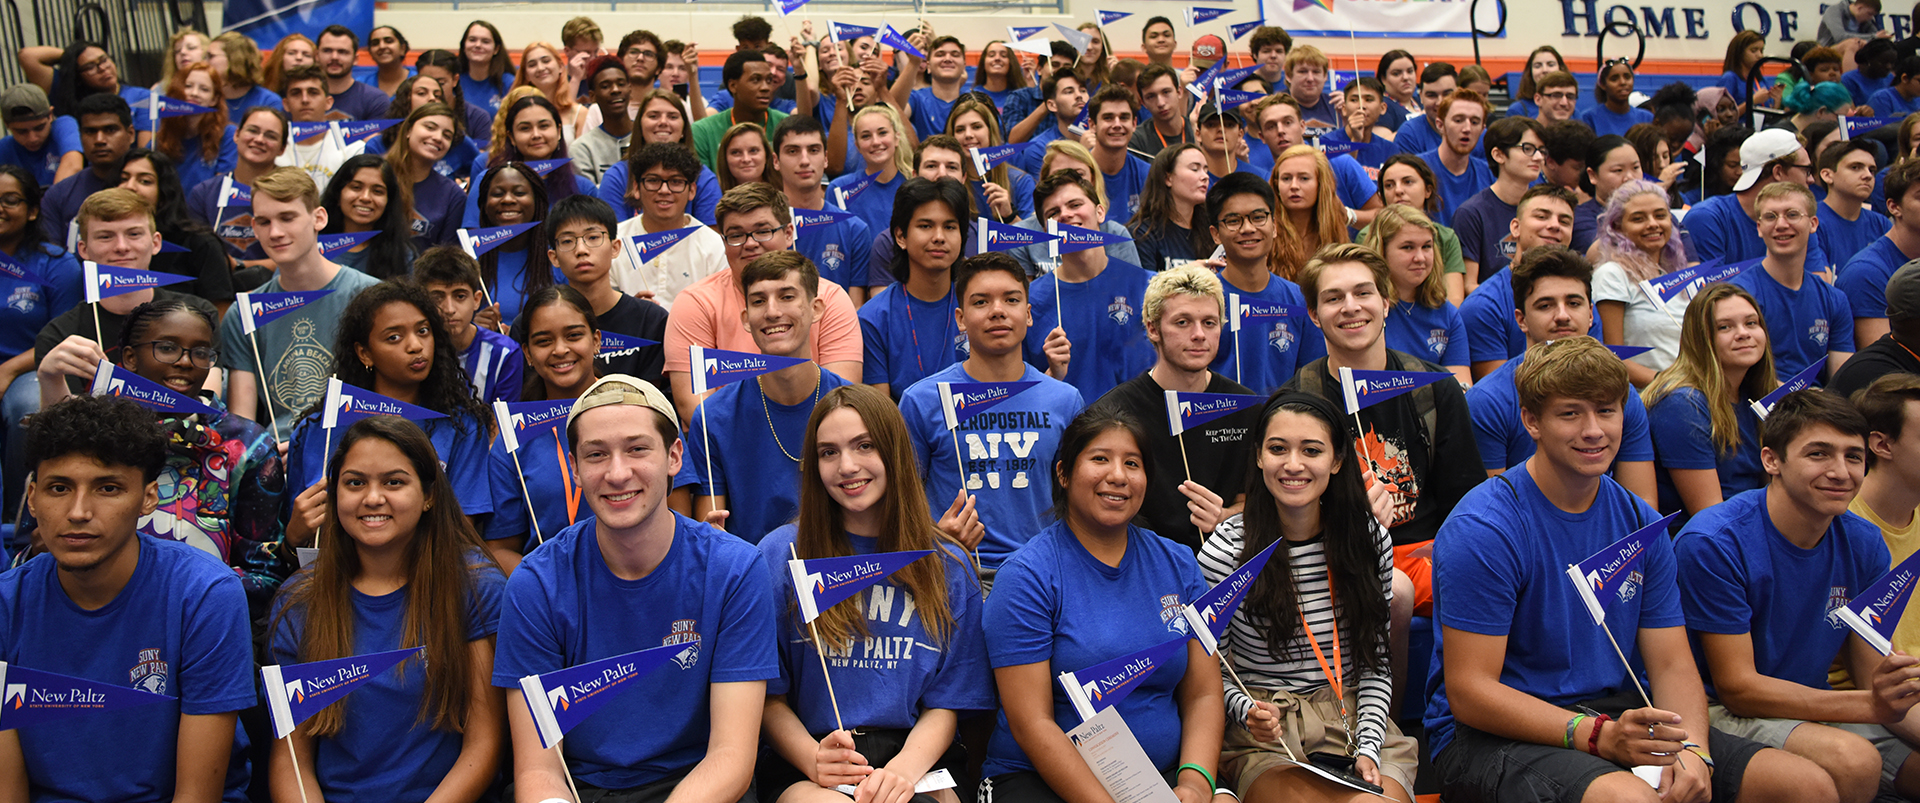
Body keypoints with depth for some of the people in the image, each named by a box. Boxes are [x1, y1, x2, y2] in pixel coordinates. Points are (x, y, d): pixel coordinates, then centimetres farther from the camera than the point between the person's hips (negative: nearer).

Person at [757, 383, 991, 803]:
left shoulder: (949, 566, 9)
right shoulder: (779, 555, 4)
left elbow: (945, 704, 6)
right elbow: (769, 696, 4)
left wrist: (904, 768, -15)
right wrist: (813, 760, -16)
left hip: (916, 758, 2)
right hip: (805, 769, -2)